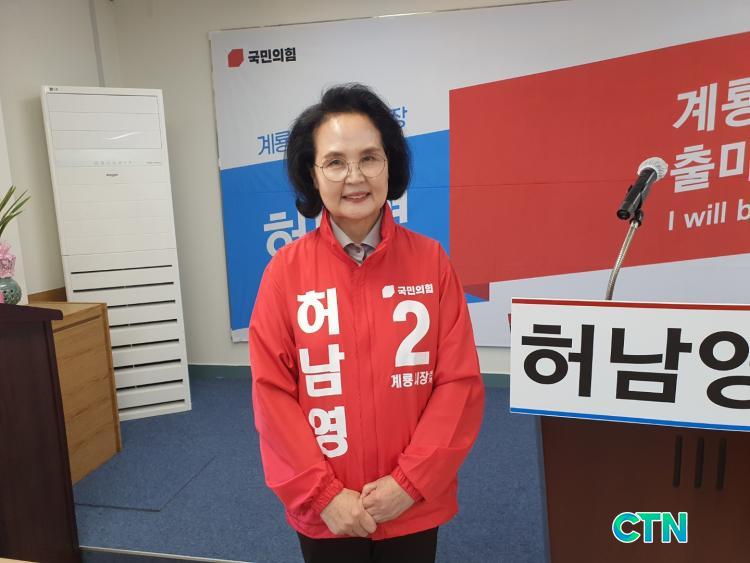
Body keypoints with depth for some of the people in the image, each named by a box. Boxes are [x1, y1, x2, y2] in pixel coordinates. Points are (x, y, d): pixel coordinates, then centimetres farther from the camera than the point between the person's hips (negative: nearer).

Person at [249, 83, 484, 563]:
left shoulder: (431, 261, -8)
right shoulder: (286, 271, -10)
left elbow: (460, 381, -7)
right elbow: (272, 393, -7)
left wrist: (410, 481, -11)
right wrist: (323, 493, -11)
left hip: (415, 505, 1)